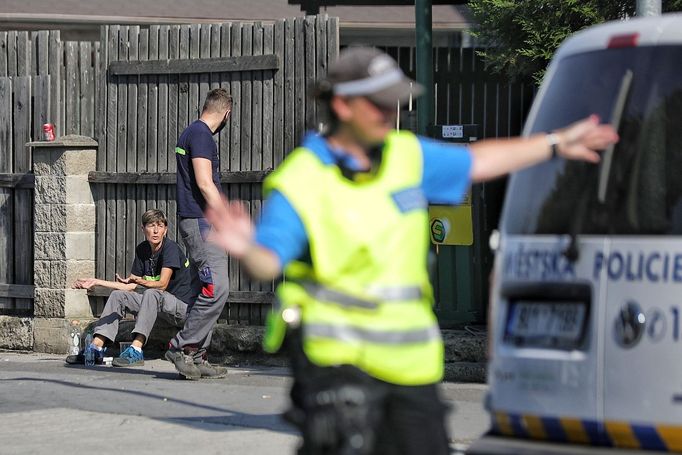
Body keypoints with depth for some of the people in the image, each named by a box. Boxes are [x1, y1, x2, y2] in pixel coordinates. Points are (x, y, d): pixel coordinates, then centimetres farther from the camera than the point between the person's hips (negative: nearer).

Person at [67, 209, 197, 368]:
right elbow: (130, 287, 13)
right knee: (118, 295, 0)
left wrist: (139, 281, -41)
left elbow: (162, 284, -24)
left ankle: (136, 350, -44)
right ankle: (96, 347, -11)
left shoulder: (170, 248, -13)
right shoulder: (142, 250, 9)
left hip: (183, 305, -8)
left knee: (152, 293, -35)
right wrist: (96, 282, 12)